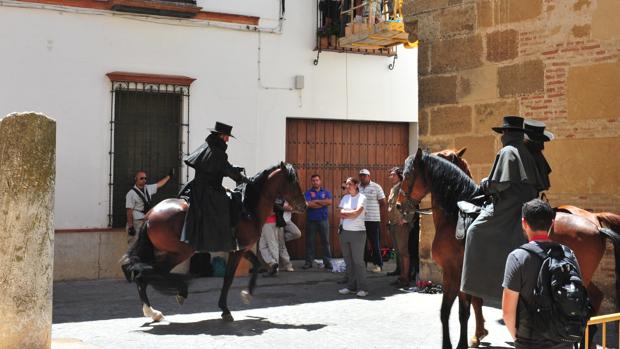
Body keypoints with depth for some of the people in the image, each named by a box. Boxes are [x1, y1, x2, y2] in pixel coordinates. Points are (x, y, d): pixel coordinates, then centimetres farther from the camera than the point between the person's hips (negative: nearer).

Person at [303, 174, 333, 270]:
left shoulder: (326, 192, 9)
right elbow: (308, 204, -14)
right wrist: (323, 203, -8)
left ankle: (327, 261, 4)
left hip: (323, 220, 1)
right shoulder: (308, 192, 3)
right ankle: (309, 261, 11)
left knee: (326, 241, 0)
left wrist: (316, 201, -10)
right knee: (310, 241, 4)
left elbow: (329, 202, -10)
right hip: (311, 220, 0)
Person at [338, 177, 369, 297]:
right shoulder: (345, 198, 13)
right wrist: (353, 212, -6)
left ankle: (362, 288, -2)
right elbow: (341, 213, 3)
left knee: (358, 260, -6)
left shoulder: (362, 198, -4)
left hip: (358, 232, -6)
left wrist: (346, 213, -1)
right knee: (348, 261, 7)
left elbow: (356, 213, -14)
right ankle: (351, 286, 14)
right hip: (345, 232, 6)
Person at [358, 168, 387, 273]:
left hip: (373, 220, -4)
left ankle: (378, 264, 10)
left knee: (375, 243, 2)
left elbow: (383, 203, -1)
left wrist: (382, 219, -5)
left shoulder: (376, 187, -2)